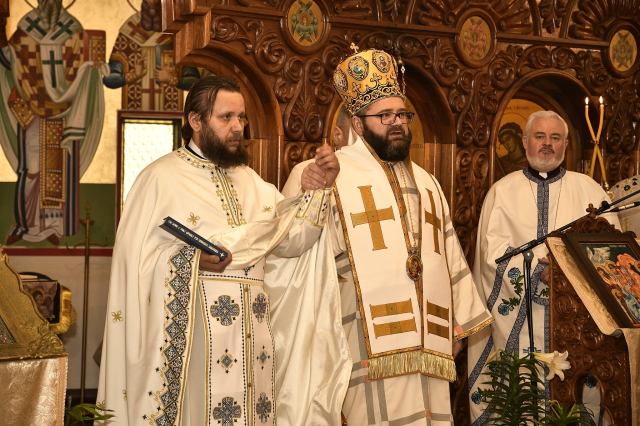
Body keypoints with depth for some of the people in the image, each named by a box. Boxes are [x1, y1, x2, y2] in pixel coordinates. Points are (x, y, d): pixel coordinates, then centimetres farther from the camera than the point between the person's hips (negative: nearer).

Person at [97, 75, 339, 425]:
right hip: (188, 330, -6)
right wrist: (192, 257, -21)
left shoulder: (249, 180, 15)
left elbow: (292, 239, 7)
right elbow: (134, 256, -9)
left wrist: (318, 188, -5)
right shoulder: (162, 177, -4)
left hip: (247, 331, 6)